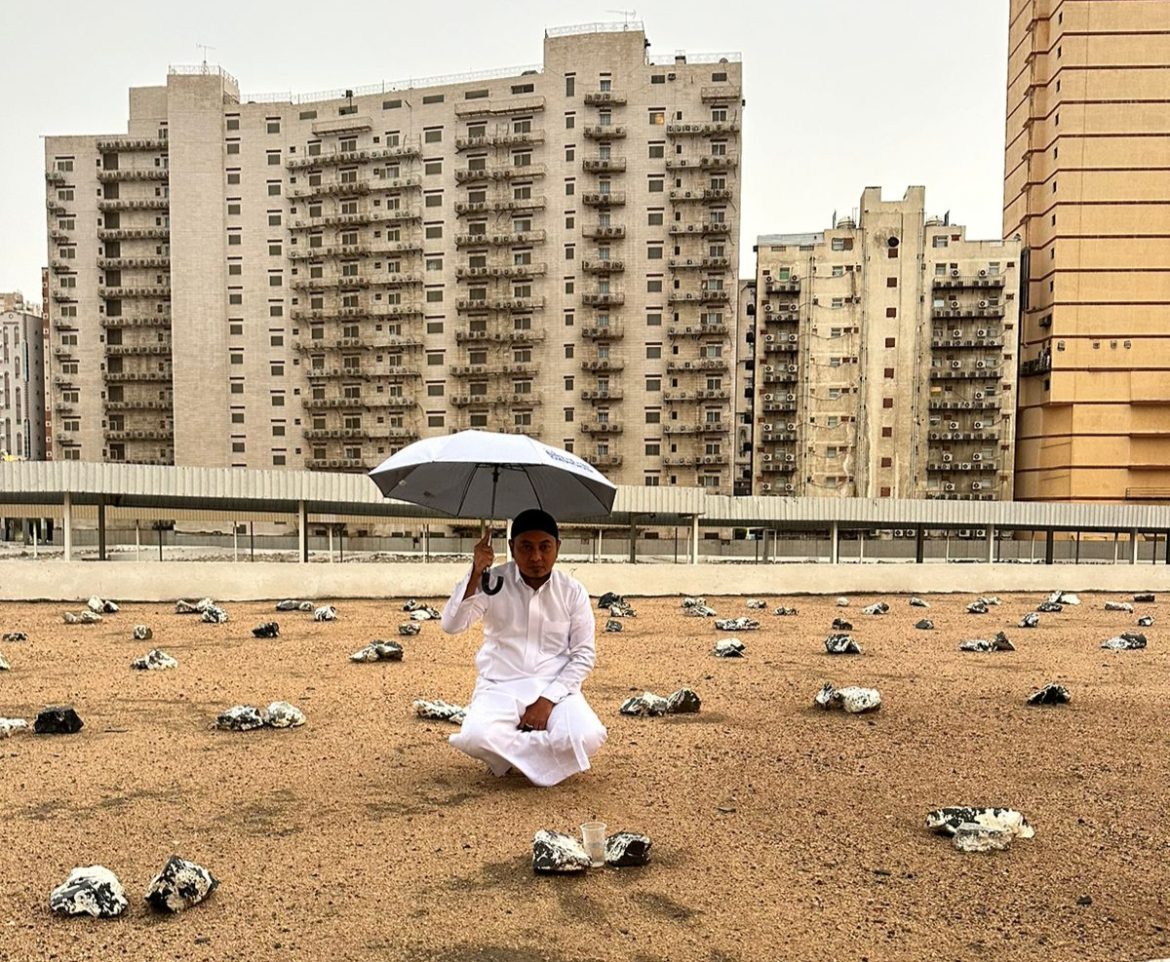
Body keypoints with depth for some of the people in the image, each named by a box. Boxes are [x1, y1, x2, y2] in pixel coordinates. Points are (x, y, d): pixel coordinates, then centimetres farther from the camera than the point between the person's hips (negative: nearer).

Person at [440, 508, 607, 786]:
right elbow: (451, 625, -15)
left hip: (555, 688, 1)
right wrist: (475, 574, -28)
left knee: (587, 738, -29)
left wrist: (549, 698, -12)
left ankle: (513, 750, 0)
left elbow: (584, 654, 0)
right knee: (476, 739, -32)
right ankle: (543, 751, -1)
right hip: (500, 687, -1)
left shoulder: (573, 591, -2)